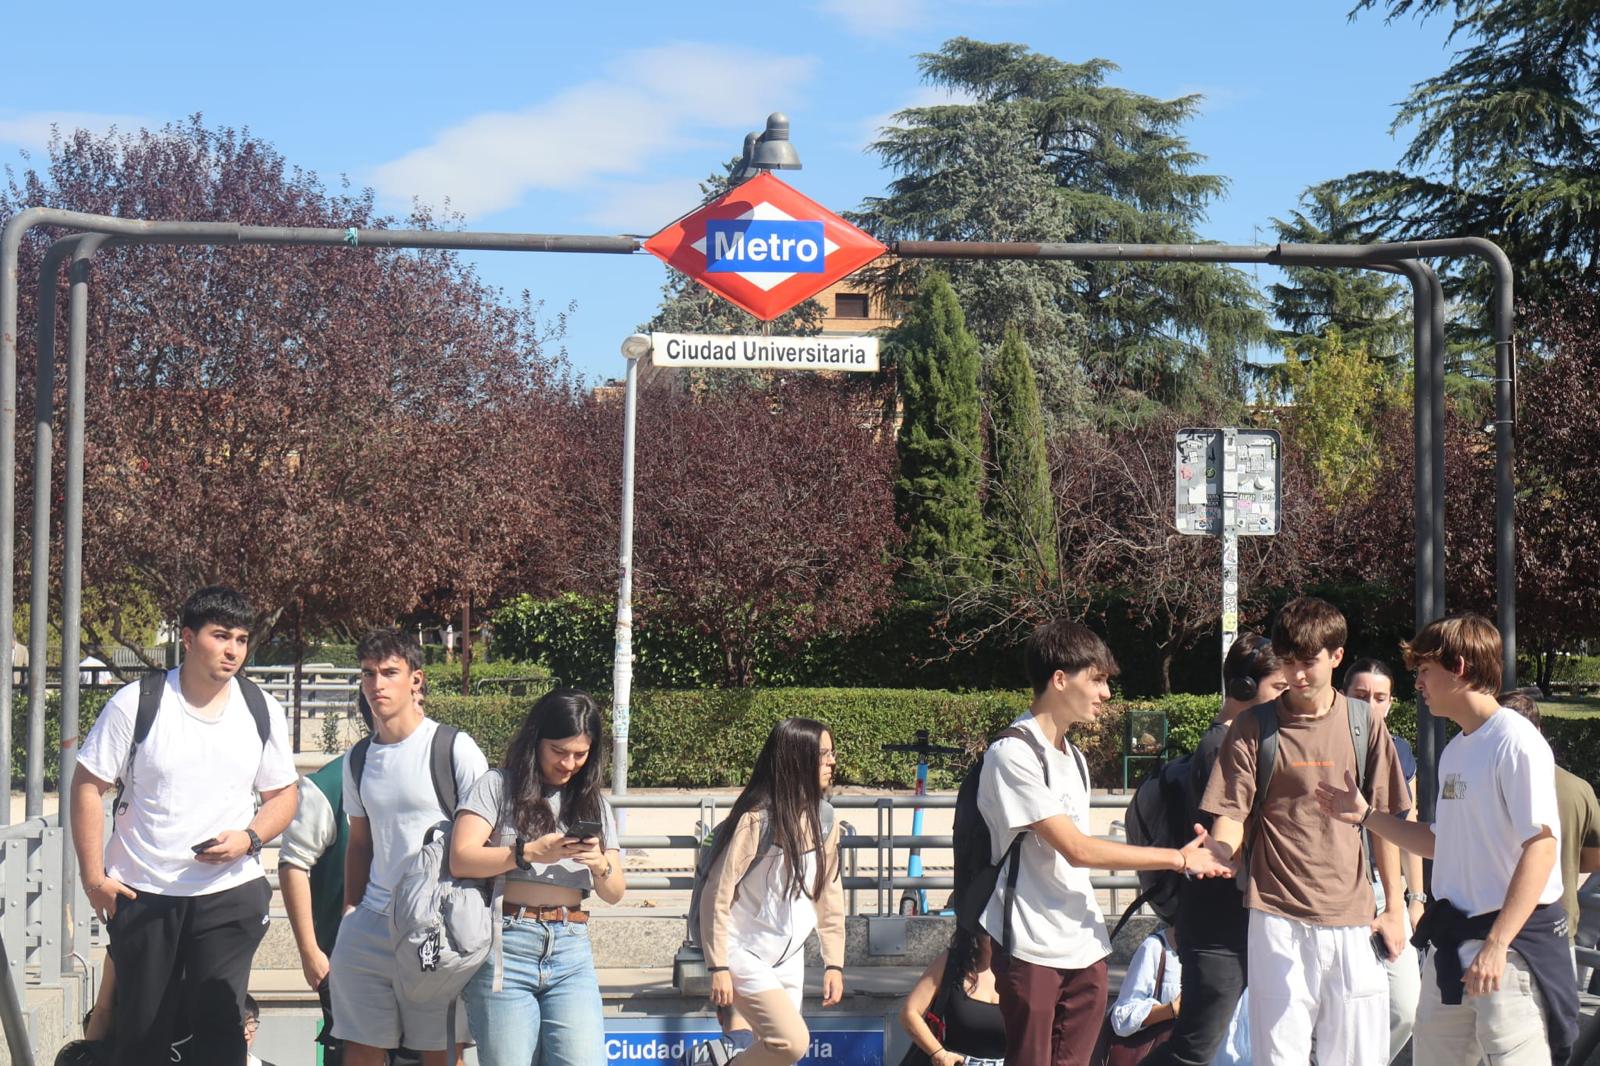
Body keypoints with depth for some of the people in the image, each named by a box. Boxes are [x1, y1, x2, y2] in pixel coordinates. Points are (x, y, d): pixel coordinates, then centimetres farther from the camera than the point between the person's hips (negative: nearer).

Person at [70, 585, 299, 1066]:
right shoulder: (136, 703, -6)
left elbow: (282, 795, 9)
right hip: (142, 895, -1)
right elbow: (88, 787, -2)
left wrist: (249, 839, -11)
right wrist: (93, 875, -6)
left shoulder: (262, 711, 2)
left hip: (231, 892, 1)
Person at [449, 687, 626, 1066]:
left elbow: (614, 893, 14)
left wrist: (600, 864, -7)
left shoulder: (593, 804, 17)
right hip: (507, 947, -3)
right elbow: (461, 860, -8)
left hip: (571, 951, 3)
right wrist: (531, 853, -17)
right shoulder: (498, 786, 5)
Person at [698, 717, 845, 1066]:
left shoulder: (823, 820, 3)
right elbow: (717, 894, -15)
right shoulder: (756, 819, -17)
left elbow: (829, 894, 11)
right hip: (745, 952, -7)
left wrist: (834, 962, 8)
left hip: (789, 956, 7)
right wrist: (718, 967, -17)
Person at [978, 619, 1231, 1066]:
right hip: (1032, 948, -7)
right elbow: (1077, 850, -16)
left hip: (1085, 948, 7)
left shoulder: (1073, 757, 14)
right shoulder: (1011, 755, -13)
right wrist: (1180, 859, -11)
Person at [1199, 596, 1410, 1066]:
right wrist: (1216, 851, -24)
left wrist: (1394, 908, 9)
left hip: (1353, 920, 2)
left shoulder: (1364, 725, 6)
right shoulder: (1253, 728, 1)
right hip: (1279, 917, -2)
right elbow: (1232, 816, -1)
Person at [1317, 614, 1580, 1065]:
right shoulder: (1455, 750, 14)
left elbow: (1541, 846, -20)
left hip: (1515, 942, -9)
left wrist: (1496, 944, -24)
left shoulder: (1516, 741, -13)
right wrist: (1366, 816, 16)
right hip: (1452, 942, 9)